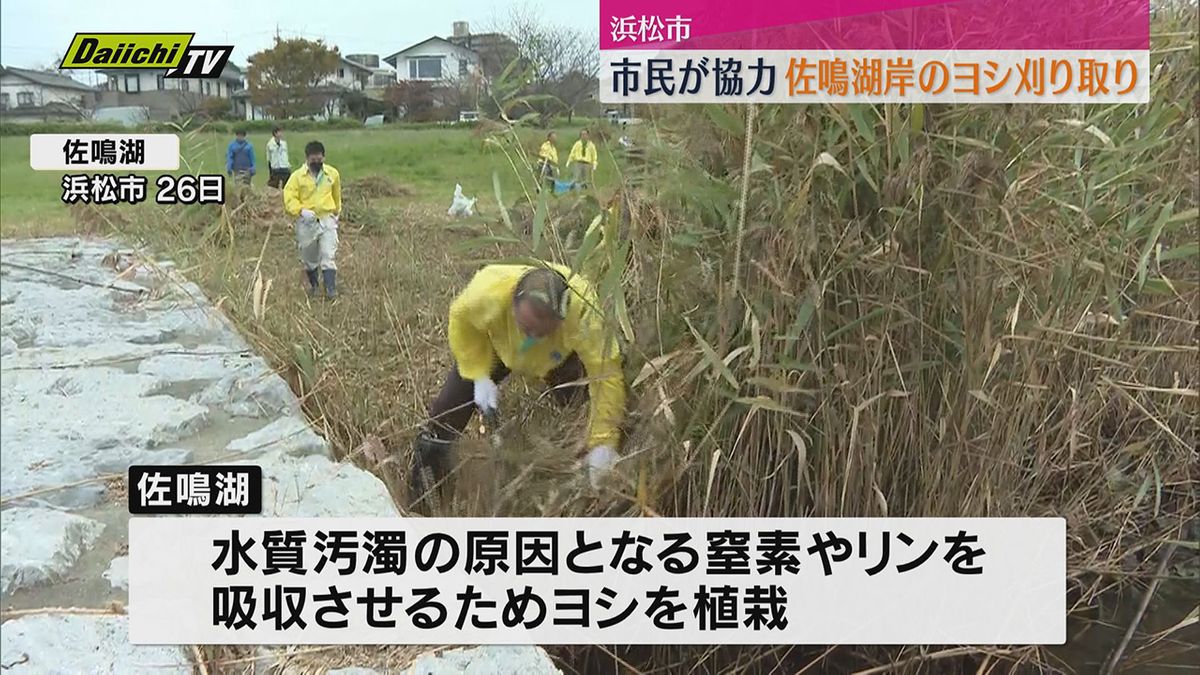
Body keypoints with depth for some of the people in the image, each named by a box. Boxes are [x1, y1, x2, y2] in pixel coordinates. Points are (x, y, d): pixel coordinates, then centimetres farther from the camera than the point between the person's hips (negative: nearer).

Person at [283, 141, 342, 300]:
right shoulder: (297, 176, -6)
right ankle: (313, 285, 32)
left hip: (327, 220, 0)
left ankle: (331, 289, -13)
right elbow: (289, 198, -11)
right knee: (309, 259, 12)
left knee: (328, 256, -11)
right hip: (306, 222, 0)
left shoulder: (333, 174, 3)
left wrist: (336, 213, 28)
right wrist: (301, 211, -27)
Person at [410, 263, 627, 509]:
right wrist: (480, 377, -25)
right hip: (495, 348, 0)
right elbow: (462, 319, -20)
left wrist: (602, 445, -51)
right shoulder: (488, 292, -44)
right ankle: (422, 506, 18)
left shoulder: (583, 313, -48)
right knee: (442, 419, -1)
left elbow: (606, 374, -46)